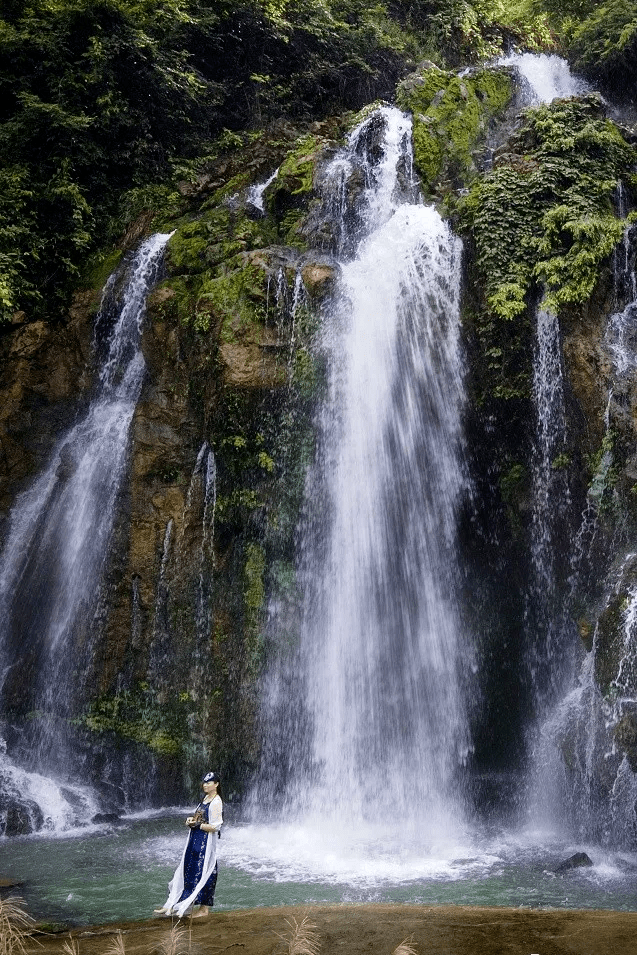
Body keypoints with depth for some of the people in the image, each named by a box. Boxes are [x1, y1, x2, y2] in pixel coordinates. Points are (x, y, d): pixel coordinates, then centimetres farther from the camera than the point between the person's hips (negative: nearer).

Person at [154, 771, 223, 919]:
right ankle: (172, 906, 18)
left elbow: (215, 827, -20)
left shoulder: (216, 802, -15)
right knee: (185, 872, 11)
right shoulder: (205, 799, 13)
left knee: (202, 875, -1)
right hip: (195, 841, 9)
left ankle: (204, 909, 10)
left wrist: (197, 825, -16)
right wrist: (191, 819, 3)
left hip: (206, 843, -9)